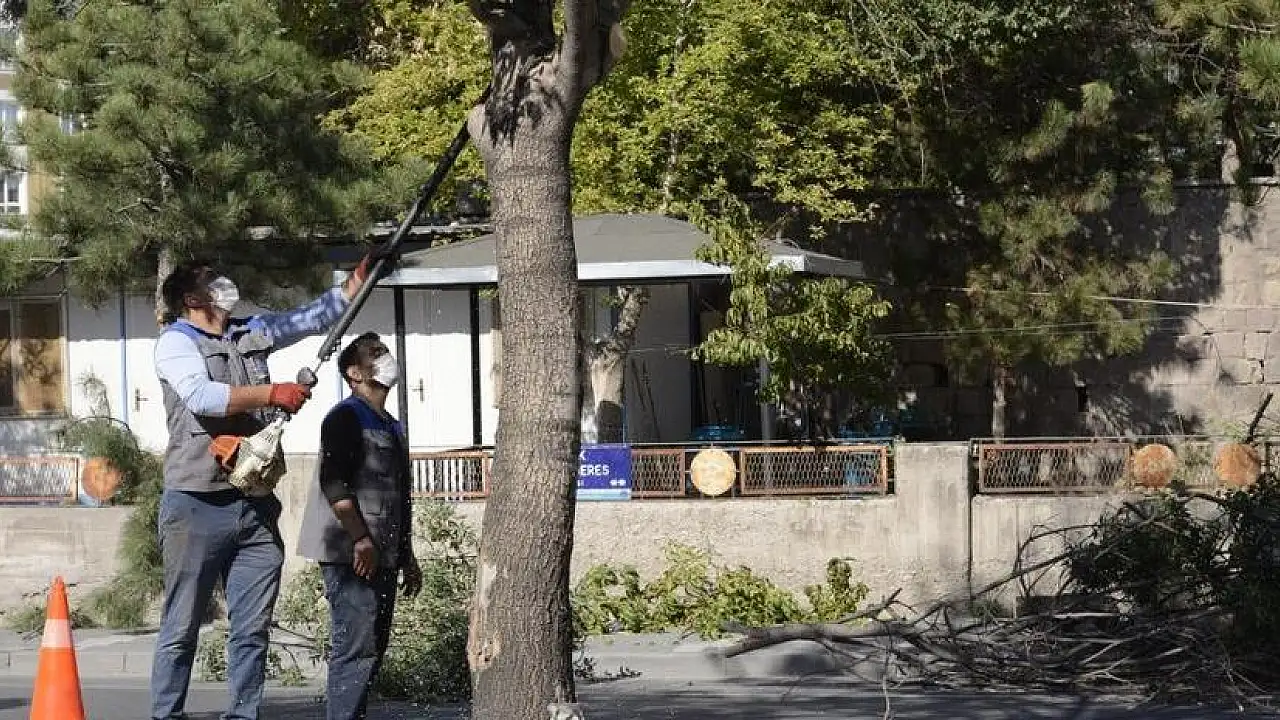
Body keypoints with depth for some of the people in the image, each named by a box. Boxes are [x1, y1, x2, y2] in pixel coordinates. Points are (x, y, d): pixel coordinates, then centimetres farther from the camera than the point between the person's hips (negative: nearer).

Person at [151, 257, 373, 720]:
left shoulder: (253, 334, 19)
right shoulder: (176, 342, -1)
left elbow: (318, 316, 24)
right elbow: (201, 396, -18)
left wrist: (363, 273, 16)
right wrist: (272, 394, -17)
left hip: (256, 504, 6)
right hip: (198, 506, -6)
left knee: (253, 629, 4)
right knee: (181, 628, -2)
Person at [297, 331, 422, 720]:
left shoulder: (391, 426, 22)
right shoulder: (346, 417, -6)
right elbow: (333, 483, -17)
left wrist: (407, 557, 23)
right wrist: (361, 539, -22)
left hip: (383, 558, 9)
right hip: (353, 556, -9)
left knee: (372, 650, 9)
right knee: (356, 650, -13)